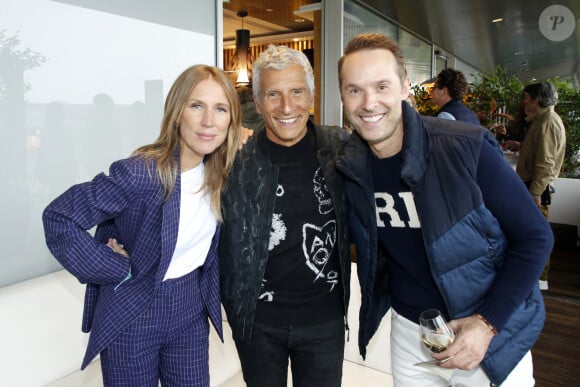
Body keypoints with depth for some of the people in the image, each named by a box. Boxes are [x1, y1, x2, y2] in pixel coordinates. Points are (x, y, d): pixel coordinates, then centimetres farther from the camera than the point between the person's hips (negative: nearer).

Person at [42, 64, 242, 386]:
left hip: (190, 309, 5)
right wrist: (118, 269, -19)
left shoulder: (220, 172, -6)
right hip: (133, 314, -5)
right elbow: (58, 218, -19)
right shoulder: (140, 174, -26)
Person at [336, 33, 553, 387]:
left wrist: (488, 322, -18)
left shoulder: (468, 148, -22)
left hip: (493, 331, -2)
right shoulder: (349, 168, -10)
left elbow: (535, 236, -14)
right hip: (410, 334, 3)